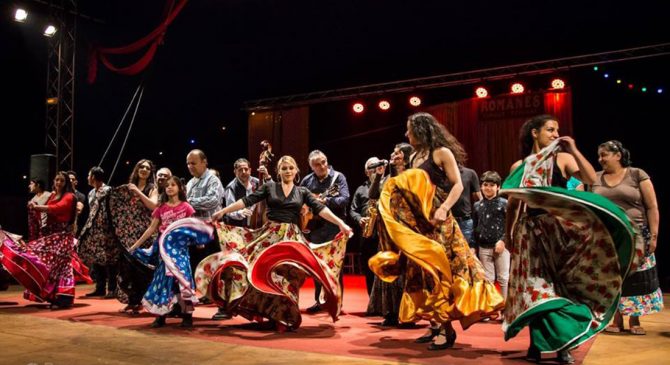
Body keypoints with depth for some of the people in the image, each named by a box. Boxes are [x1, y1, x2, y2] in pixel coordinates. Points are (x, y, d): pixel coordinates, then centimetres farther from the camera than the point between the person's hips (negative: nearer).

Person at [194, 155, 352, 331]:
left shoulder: (302, 191, 8)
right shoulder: (269, 186, 6)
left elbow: (319, 208, -2)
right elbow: (248, 200, 0)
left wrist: (340, 223, -14)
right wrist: (223, 211, -6)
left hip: (292, 238, 0)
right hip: (270, 235, 0)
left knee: (288, 276, -9)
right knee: (264, 272, -10)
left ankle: (284, 316, 3)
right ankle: (271, 313, 3)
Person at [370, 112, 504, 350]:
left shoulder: (442, 152, -4)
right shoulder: (415, 157, 17)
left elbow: (458, 185, -11)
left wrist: (444, 209, -23)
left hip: (437, 221, -8)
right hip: (417, 221, 8)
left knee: (438, 269, -11)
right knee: (421, 271, 6)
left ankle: (447, 328, -7)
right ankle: (435, 324, 13)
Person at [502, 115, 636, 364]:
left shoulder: (563, 158, 3)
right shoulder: (520, 166, 8)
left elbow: (591, 179, -13)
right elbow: (512, 202, 11)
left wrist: (574, 150, -15)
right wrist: (508, 235, 10)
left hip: (559, 231, -1)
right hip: (530, 234, 1)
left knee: (559, 287, 0)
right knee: (535, 288, 3)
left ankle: (562, 344, 8)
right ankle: (537, 344, 11)